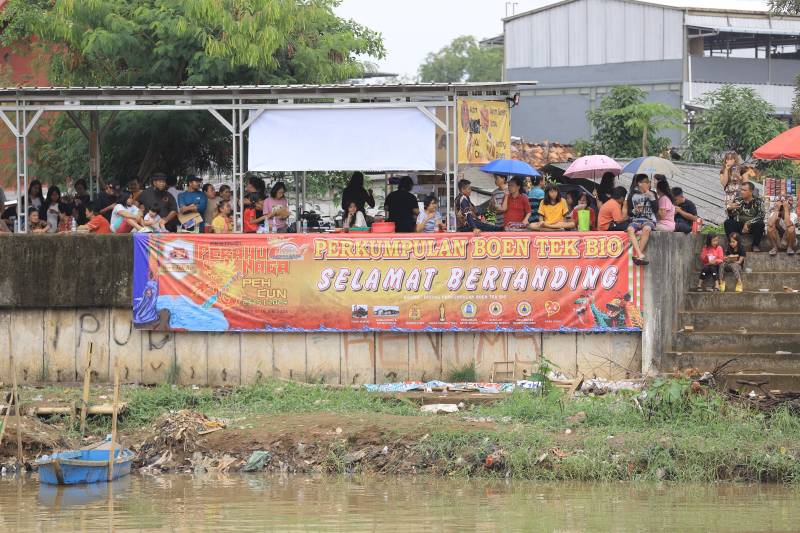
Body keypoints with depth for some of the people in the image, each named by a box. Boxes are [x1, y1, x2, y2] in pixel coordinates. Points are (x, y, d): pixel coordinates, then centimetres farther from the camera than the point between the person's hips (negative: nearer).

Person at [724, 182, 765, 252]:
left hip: (752, 226, -2)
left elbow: (761, 216, -16)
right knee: (727, 223, -23)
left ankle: (755, 245, -15)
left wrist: (748, 223, -26)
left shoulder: (758, 201, -5)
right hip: (739, 225, 2)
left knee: (760, 223, -33)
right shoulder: (737, 200, 1)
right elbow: (731, 217, -3)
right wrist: (730, 209, -25)